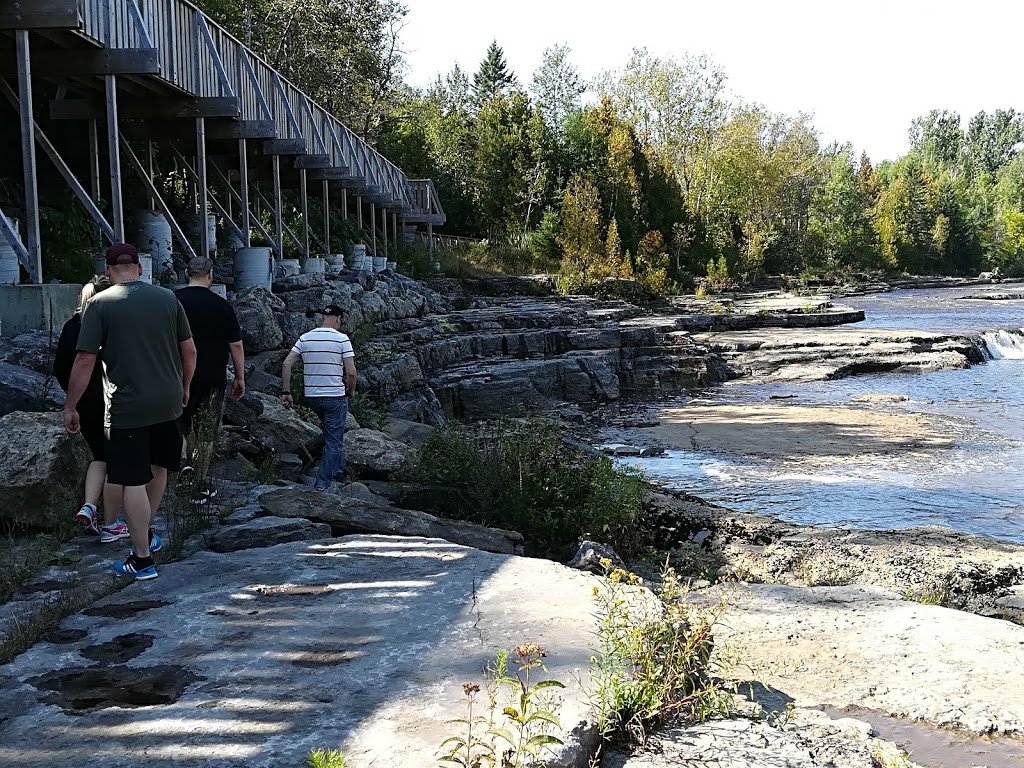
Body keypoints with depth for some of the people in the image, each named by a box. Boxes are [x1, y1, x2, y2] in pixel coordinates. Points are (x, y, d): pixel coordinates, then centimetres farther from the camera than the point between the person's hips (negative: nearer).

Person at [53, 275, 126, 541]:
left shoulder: (71, 326, 3)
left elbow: (60, 369, 5)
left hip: (84, 403, 5)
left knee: (100, 456, 22)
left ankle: (88, 507, 2)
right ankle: (110, 526, 11)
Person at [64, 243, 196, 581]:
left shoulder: (100, 303, -8)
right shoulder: (167, 298, 3)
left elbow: (85, 361, -10)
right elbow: (189, 351, 7)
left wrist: (70, 407, 0)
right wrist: (184, 387, 23)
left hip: (126, 407, -4)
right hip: (168, 403, 4)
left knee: (133, 482, 2)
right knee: (158, 468, 23)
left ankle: (142, 559, 8)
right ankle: (146, 533, 39)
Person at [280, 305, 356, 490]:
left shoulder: (305, 338, 4)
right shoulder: (341, 339, -9)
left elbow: (286, 364, -1)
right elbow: (351, 372, -13)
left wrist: (285, 392, 3)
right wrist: (351, 391, 5)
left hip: (311, 396, 5)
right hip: (335, 396, -5)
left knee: (331, 432, 29)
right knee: (334, 441, 5)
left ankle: (338, 466, 36)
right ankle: (323, 482, 4)